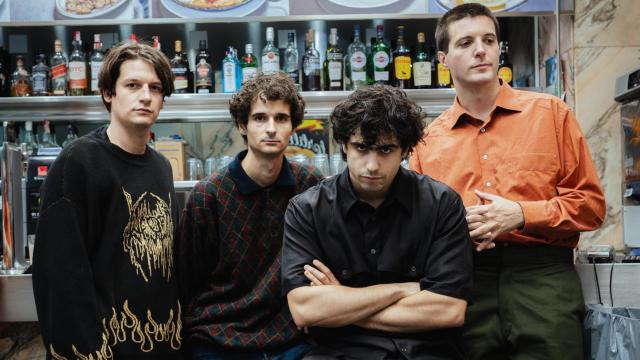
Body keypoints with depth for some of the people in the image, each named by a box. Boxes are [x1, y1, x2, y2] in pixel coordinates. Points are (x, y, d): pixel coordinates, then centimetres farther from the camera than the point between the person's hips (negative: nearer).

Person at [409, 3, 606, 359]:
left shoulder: (550, 112, 6)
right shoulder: (428, 139, 10)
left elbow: (591, 204, 5)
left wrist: (521, 214, -11)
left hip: (543, 277, -1)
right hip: (463, 283, 1)